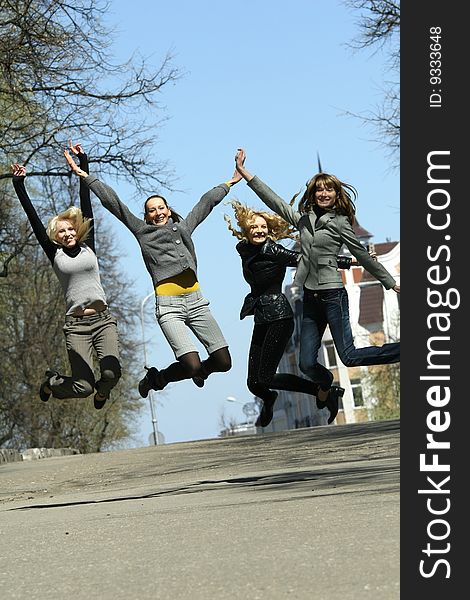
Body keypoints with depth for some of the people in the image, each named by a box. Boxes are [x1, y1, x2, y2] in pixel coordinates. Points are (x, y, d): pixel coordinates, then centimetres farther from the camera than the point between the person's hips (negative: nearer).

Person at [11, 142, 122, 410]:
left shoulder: (88, 247, 11)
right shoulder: (55, 254, 8)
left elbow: (86, 204, 11)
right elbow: (34, 220, 5)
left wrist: (83, 163, 11)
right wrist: (19, 185, 2)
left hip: (103, 319, 1)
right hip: (76, 324, -1)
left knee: (112, 373, -21)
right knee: (83, 386, -11)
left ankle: (102, 390, 17)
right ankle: (52, 381, 24)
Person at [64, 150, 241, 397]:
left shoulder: (183, 226, 21)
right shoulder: (142, 231, 12)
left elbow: (207, 201, 32)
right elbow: (111, 201, 10)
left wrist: (230, 182, 41)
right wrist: (84, 175, 9)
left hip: (196, 302, 4)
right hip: (169, 305, -4)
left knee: (223, 362, -3)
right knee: (192, 365, -19)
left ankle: (198, 371, 29)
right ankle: (156, 378, 10)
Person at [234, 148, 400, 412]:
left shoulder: (340, 223, 0)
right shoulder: (303, 219, 12)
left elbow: (364, 256, 6)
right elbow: (274, 200, 14)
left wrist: (391, 283, 10)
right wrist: (243, 172, 13)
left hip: (332, 294, -5)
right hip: (311, 298, 5)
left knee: (349, 357, -11)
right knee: (307, 363, 2)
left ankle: (404, 351, 4)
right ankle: (327, 387, 33)